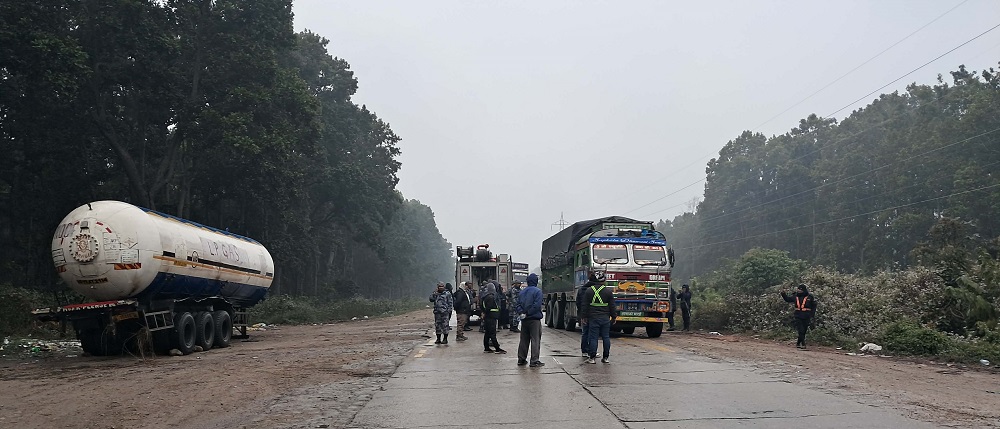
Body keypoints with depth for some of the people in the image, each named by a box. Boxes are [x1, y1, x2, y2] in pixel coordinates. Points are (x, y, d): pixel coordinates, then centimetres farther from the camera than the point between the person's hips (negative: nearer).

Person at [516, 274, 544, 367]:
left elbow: (517, 305, 5)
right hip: (535, 319, -6)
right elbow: (537, 305, -18)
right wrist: (529, 313, -10)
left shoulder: (522, 292, 10)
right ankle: (534, 361, -3)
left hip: (524, 320, 6)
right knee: (535, 340, -2)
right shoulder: (537, 291, -10)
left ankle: (521, 359, 18)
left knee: (524, 340, 13)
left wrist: (521, 312, -6)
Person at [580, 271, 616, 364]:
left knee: (593, 338, 0)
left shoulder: (588, 291, -1)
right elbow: (612, 306, 5)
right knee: (606, 337, 7)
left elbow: (585, 306, 1)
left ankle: (592, 358, -1)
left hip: (593, 318, -1)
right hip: (605, 318, 1)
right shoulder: (608, 291, 2)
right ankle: (606, 357, 11)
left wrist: (584, 316, 8)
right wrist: (613, 316, 13)